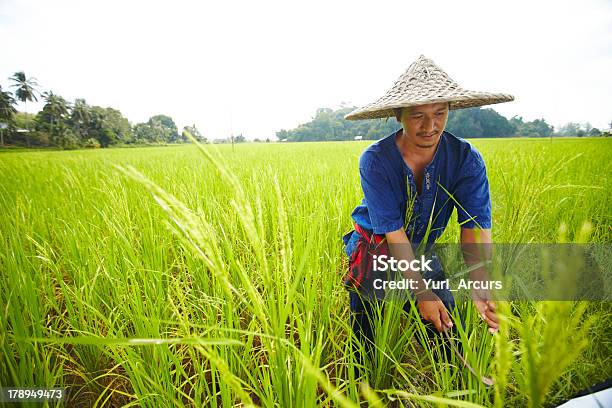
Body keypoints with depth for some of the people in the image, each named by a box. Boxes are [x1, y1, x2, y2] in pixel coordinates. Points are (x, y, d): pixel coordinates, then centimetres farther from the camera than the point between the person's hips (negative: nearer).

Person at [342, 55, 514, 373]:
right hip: (374, 254, -2)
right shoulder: (375, 161, -24)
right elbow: (394, 233, -26)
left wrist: (481, 289, -39)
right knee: (367, 344, 9)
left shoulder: (466, 159, -16)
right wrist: (421, 292, -30)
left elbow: (475, 227, -24)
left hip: (422, 253, 2)